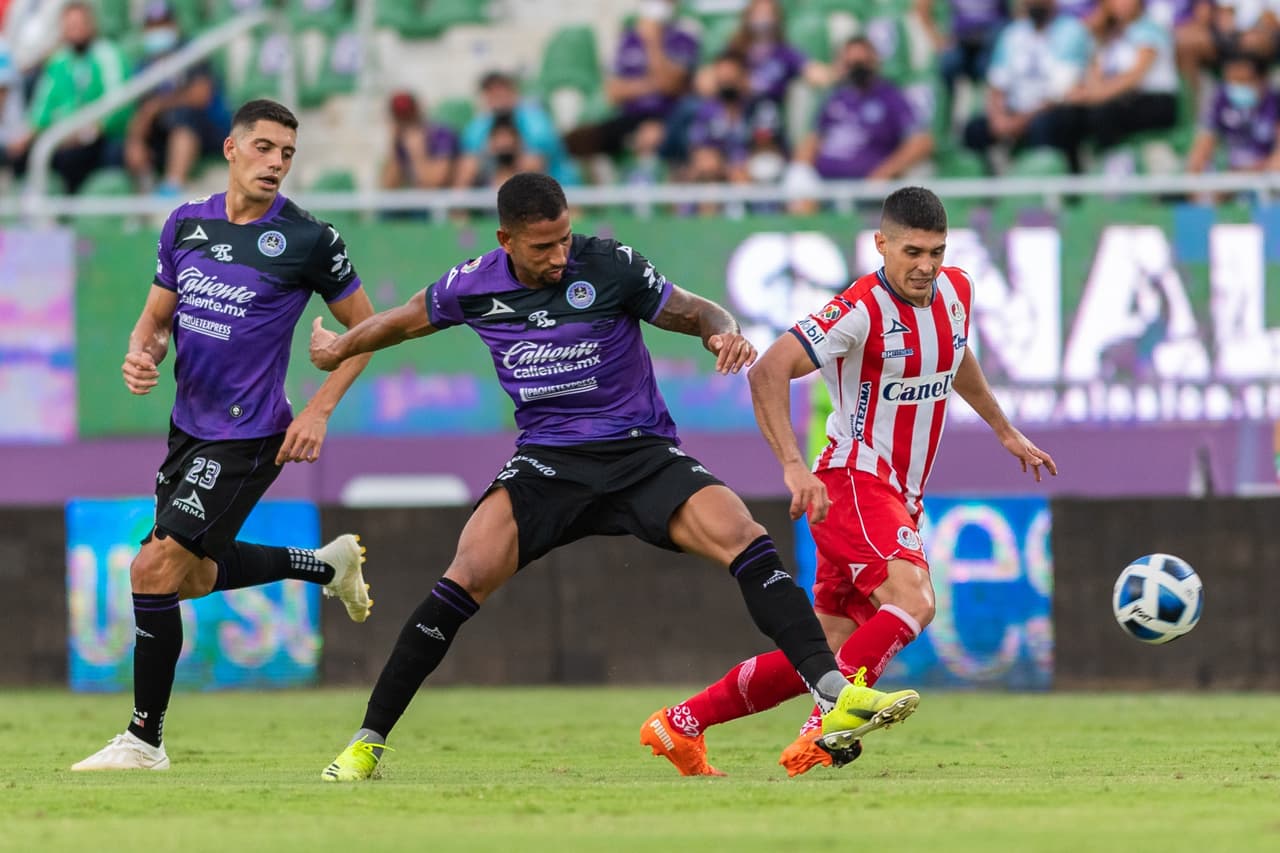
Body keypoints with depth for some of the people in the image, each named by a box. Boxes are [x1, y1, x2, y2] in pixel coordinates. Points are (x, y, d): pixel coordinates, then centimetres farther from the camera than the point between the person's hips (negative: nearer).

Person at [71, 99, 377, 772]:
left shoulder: (308, 240, -12)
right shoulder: (185, 225, 3)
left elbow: (366, 327, -1)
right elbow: (157, 317, 14)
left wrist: (318, 411, -9)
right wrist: (141, 355, -10)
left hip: (248, 437, -7)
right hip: (189, 425, 7)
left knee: (156, 567, -15)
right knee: (191, 576, 20)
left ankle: (145, 738, -4)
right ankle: (328, 565, 42)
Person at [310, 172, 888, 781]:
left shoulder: (611, 266, -10)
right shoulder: (473, 286, -3)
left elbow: (697, 314, -2)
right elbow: (409, 320, 19)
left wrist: (724, 334, -25)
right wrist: (341, 348, 35)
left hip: (641, 453, -1)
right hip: (545, 461, 1)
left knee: (744, 540, -24)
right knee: (467, 577, -20)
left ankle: (833, 692, -25)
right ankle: (368, 742, -10)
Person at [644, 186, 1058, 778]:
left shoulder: (955, 292, 6)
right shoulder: (861, 310, -18)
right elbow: (768, 373, -24)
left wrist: (1005, 431, 35)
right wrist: (793, 466, -35)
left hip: (899, 499, 8)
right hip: (852, 483, -8)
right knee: (913, 601, -31)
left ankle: (683, 724, 18)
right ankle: (827, 729, -32)